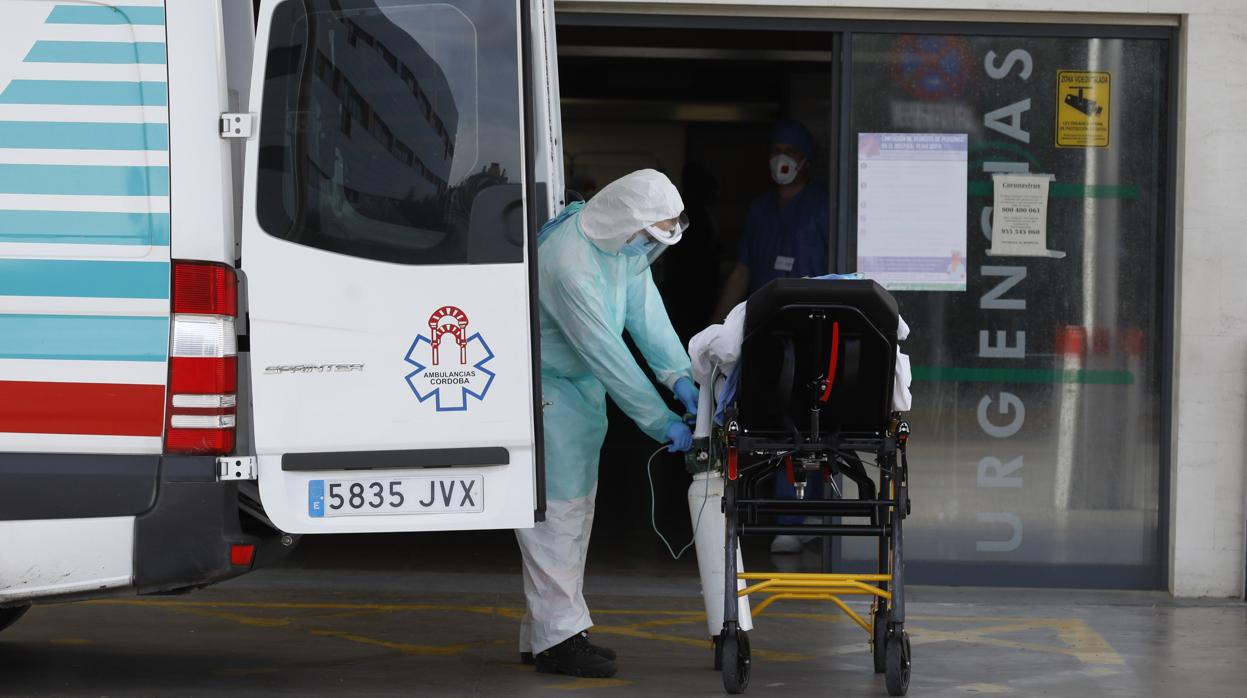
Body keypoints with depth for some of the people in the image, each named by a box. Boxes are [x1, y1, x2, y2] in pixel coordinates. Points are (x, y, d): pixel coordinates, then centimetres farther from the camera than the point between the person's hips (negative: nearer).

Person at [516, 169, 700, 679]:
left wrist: (680, 377, -12)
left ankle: (544, 632, 21)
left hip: (581, 386, 10)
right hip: (545, 386, -10)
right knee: (556, 506, -11)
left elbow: (646, 310, 0)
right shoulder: (569, 264, -32)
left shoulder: (624, 241, -4)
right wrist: (663, 423, -26)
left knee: (576, 506, 13)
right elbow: (606, 354, -30)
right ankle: (555, 638, -8)